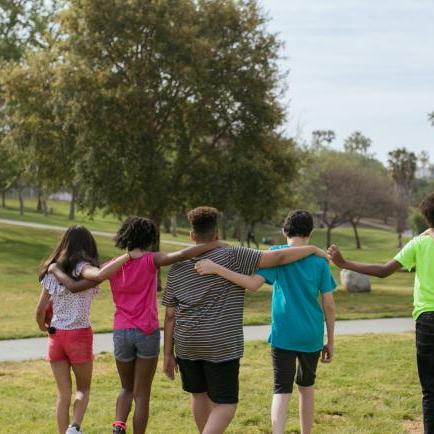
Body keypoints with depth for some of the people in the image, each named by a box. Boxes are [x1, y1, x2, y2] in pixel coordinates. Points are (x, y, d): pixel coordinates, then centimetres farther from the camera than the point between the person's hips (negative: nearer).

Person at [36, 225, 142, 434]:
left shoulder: (51, 271, 8)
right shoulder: (81, 267, -8)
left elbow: (40, 310, 9)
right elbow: (100, 275, -32)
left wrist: (43, 327, 29)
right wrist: (128, 256, -26)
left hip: (56, 335, 4)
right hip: (79, 334, -4)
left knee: (63, 394, 12)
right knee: (83, 389, 13)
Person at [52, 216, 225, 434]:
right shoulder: (150, 260, -5)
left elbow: (75, 286, 0)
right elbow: (181, 255, -20)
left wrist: (55, 270, 15)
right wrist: (214, 245, -17)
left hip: (121, 333, 3)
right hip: (147, 333, -3)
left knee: (127, 389, 20)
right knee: (142, 395, 8)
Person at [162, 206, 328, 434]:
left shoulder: (178, 268, 5)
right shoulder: (232, 257, -8)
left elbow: (170, 315, 5)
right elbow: (278, 257, -11)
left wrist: (168, 354, 11)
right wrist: (313, 250, 3)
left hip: (187, 345, 5)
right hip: (221, 347, -5)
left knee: (199, 394, 24)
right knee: (225, 406, 2)